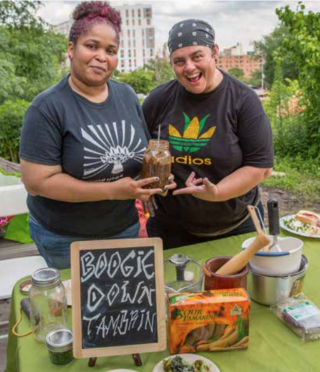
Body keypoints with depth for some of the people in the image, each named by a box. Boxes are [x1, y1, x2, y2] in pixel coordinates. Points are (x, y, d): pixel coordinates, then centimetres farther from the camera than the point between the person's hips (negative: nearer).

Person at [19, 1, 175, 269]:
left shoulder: (127, 96, -1)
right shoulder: (48, 107, -18)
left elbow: (146, 152, 10)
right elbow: (37, 181, -21)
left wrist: (153, 175, -13)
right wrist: (113, 190, -24)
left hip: (125, 228, 5)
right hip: (64, 238, -4)